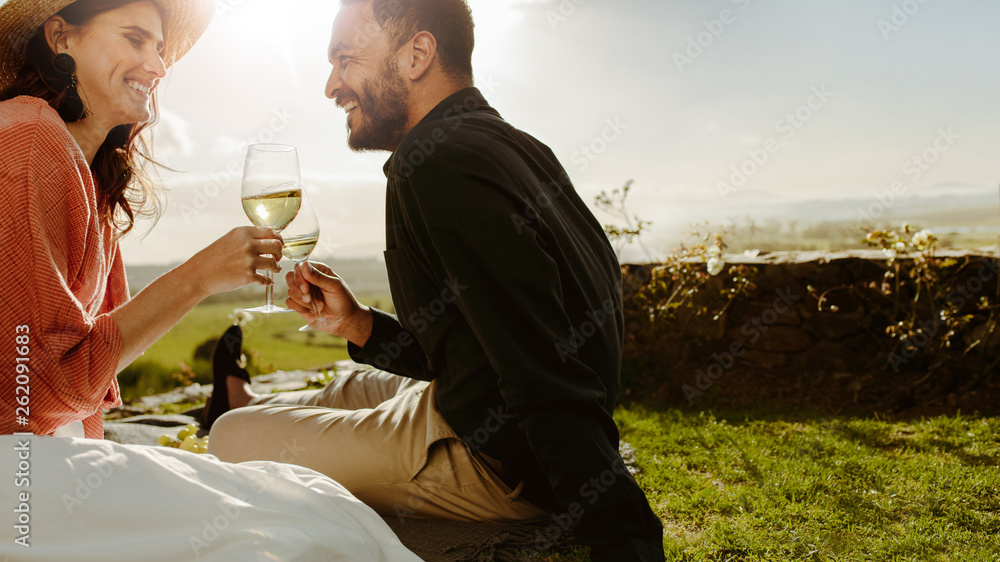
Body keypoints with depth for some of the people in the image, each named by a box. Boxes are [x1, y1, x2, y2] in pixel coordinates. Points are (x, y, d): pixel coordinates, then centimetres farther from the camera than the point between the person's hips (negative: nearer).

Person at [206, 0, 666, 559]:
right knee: (357, 389, 33)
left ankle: (245, 412, 41)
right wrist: (359, 324, 8)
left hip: (497, 462, -9)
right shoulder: (508, 145, 8)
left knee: (234, 439, 6)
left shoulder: (438, 163, -23)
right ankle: (249, 401, 62)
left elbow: (547, 383, -32)